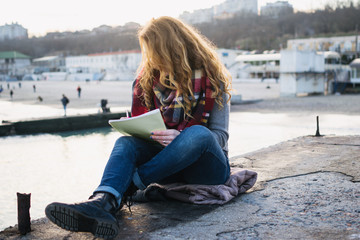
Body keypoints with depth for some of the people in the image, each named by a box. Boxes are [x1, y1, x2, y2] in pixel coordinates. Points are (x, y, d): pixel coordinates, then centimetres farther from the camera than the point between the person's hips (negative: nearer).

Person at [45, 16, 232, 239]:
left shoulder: (212, 79, -5)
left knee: (198, 133, -35)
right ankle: (104, 203, -52)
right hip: (169, 162, 4)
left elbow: (221, 135, -9)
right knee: (126, 142, -24)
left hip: (207, 166, -3)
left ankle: (131, 184, -31)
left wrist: (180, 137, -27)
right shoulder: (151, 76, 8)